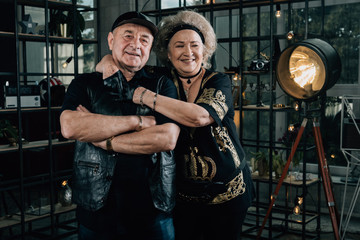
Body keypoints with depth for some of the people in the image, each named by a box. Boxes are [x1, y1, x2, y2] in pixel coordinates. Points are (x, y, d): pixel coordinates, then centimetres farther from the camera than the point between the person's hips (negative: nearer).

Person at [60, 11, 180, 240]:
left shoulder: (163, 85, 2)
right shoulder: (85, 84, 4)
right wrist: (138, 121, -15)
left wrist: (101, 140, -12)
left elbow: (167, 139, -13)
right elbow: (70, 127, -16)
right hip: (97, 211, 1)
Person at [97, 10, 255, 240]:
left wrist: (141, 94, -28)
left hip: (228, 191, -1)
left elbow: (199, 116, -30)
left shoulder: (218, 81, -8)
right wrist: (108, 61, -16)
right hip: (182, 193, 1)